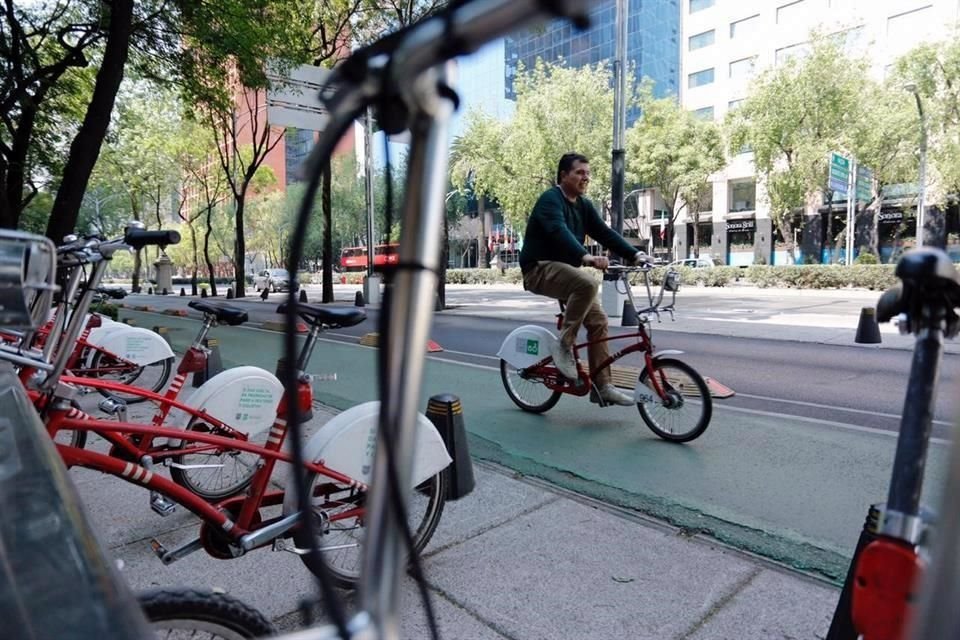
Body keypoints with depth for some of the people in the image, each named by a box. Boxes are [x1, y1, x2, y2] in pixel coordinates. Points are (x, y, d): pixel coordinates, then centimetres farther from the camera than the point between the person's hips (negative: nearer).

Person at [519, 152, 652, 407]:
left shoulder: (584, 205, 12)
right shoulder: (550, 199, -13)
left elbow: (605, 233, 3)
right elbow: (559, 231, -31)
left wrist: (634, 254, -11)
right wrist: (586, 256, -47)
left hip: (564, 269, 8)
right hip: (540, 269, -8)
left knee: (598, 319, -4)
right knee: (587, 283, -34)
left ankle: (601, 386, 1)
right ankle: (563, 345, -20)